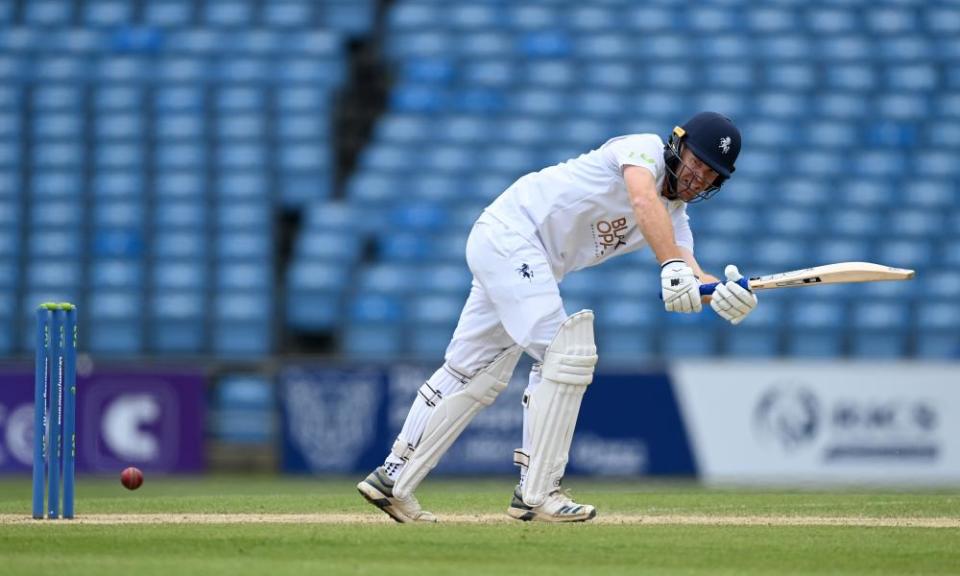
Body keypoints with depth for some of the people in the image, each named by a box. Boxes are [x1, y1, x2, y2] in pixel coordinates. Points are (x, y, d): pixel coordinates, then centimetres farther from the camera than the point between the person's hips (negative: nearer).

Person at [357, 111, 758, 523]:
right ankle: (536, 494, -15)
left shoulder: (675, 218, 8)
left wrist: (726, 295, -31)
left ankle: (393, 479, 20)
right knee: (563, 352, -17)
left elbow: (690, 276, -8)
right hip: (508, 233, -9)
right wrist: (672, 267, -49)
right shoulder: (644, 149, -13)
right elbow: (643, 200, -36)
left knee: (473, 373, 12)